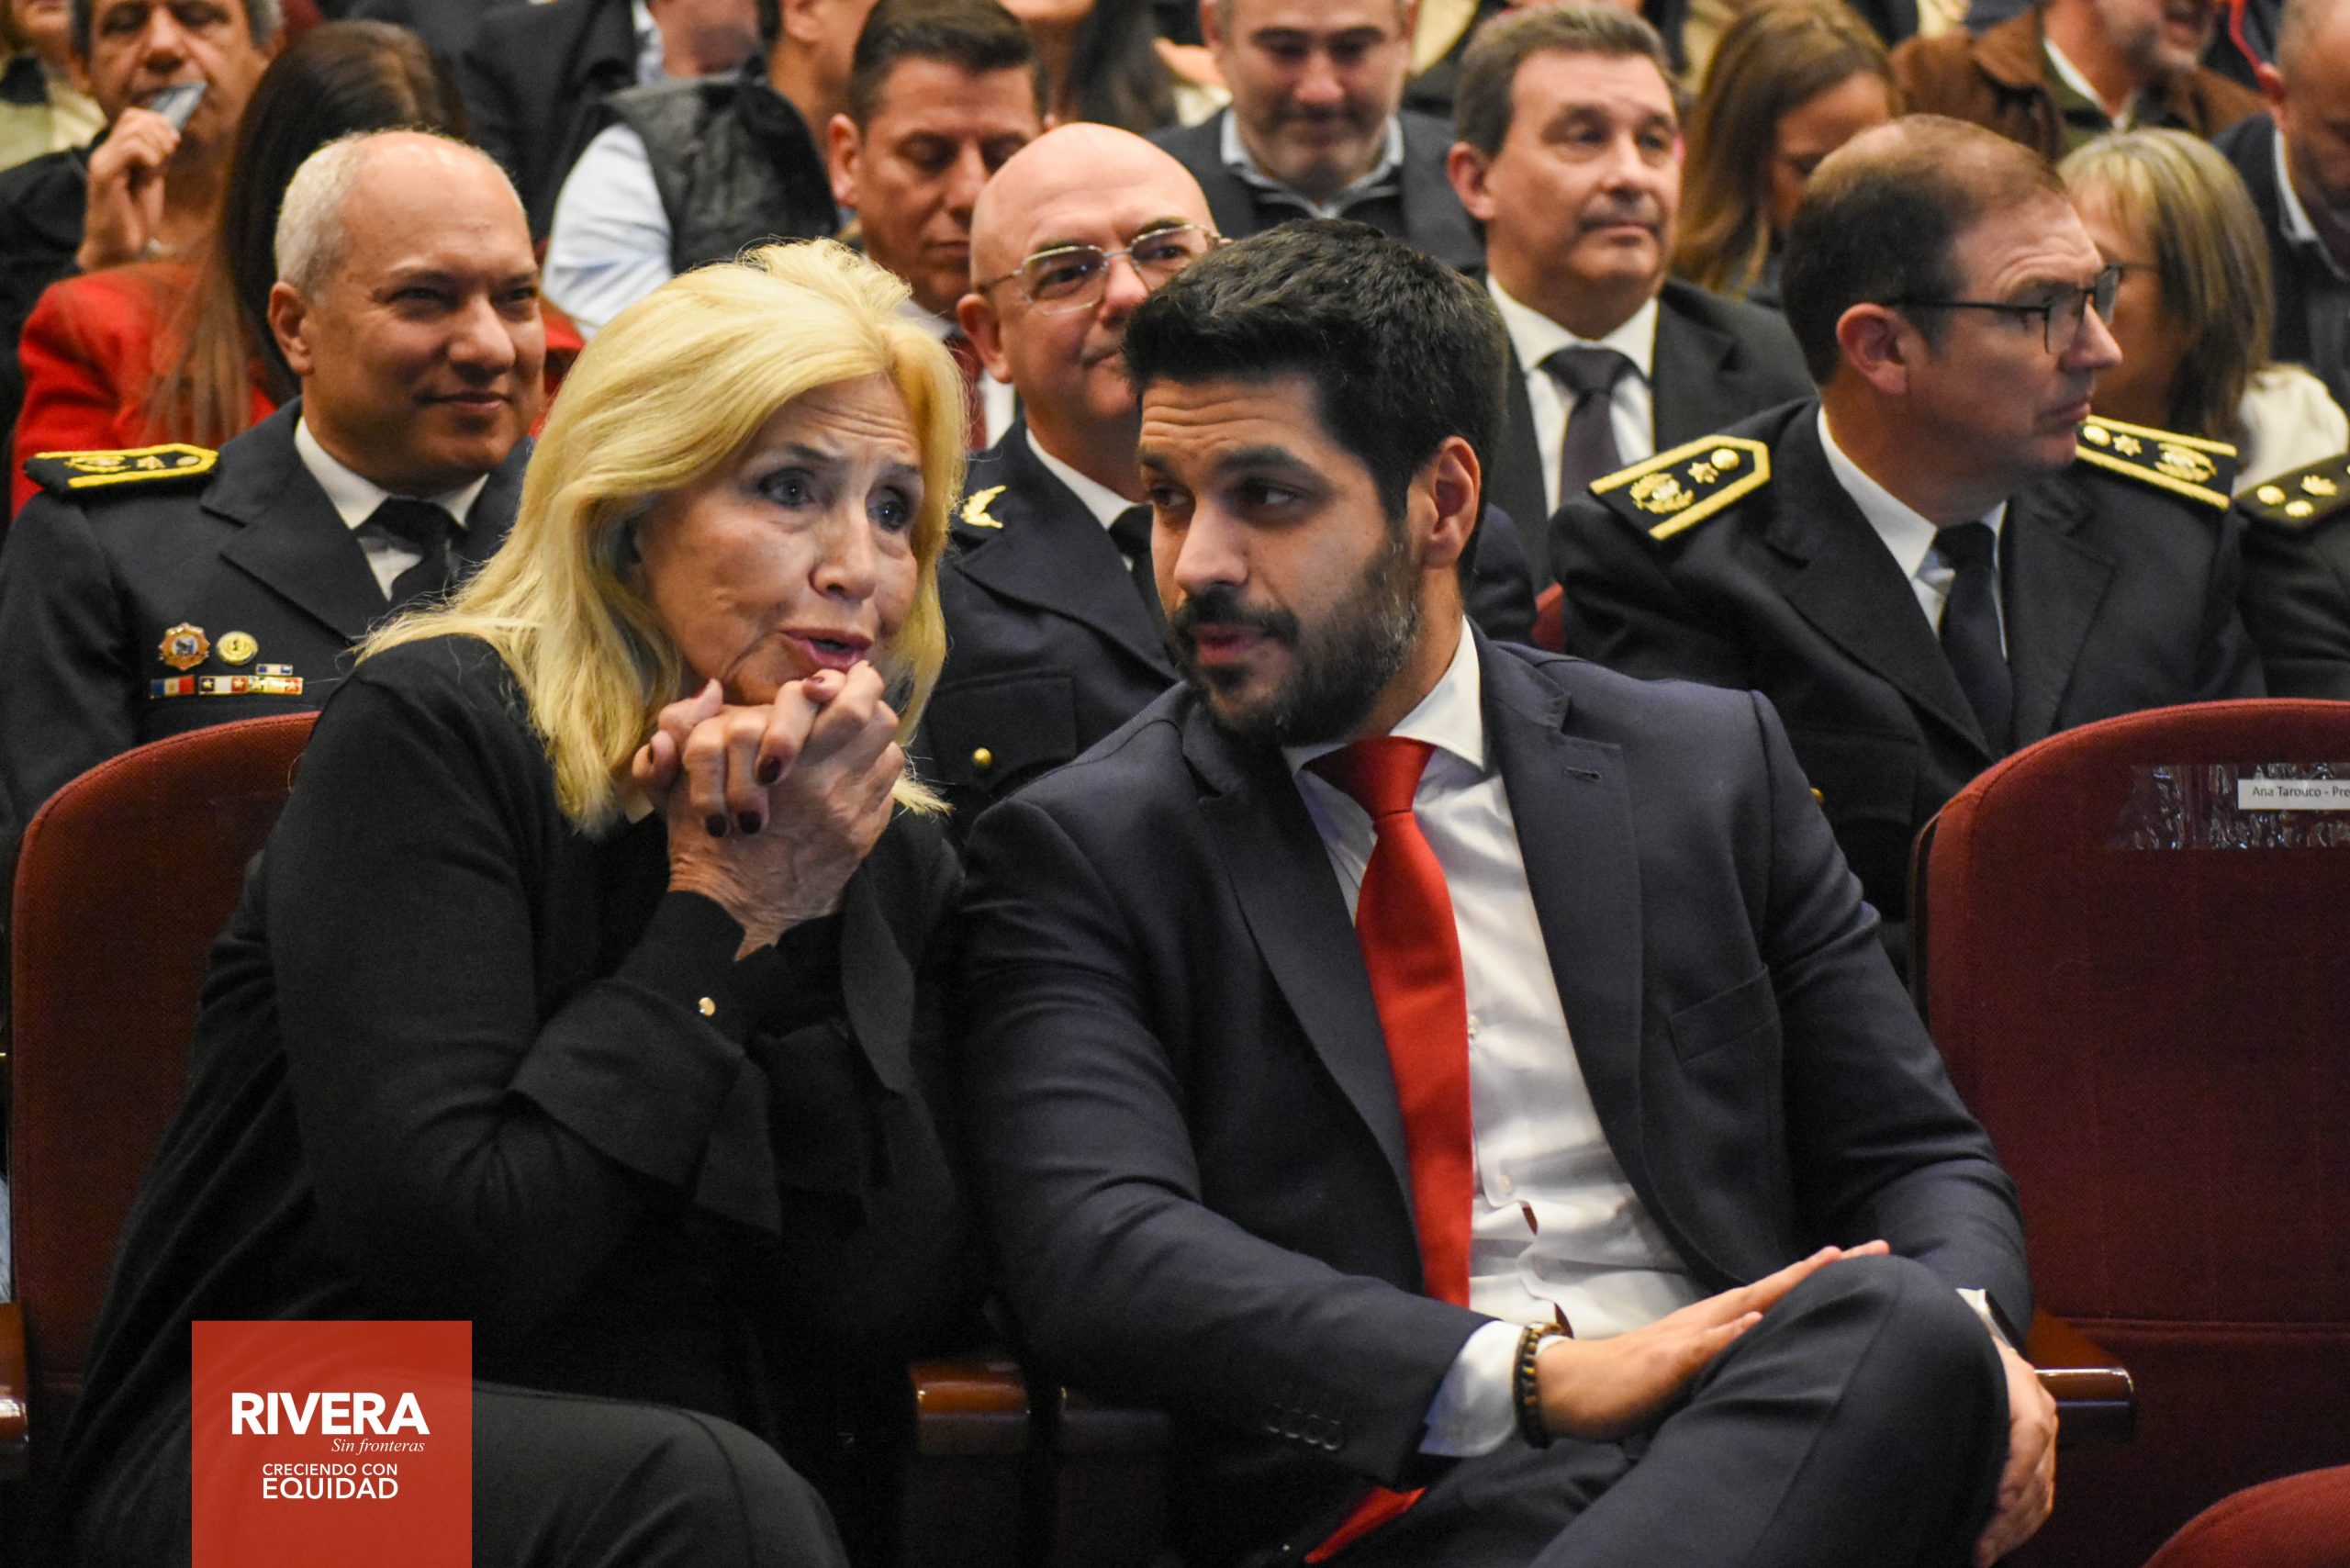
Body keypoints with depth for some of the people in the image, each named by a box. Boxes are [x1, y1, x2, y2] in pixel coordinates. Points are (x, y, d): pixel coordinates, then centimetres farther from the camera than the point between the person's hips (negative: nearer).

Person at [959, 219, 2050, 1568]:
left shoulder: (1709, 768, 18)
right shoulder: (1081, 851, 9)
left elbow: (1921, 1159, 19)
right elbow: (1096, 1255, -7)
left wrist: (1948, 1340, -7)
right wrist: (1533, 1377, -19)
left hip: (1757, 1453, 5)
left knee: (1900, 1330, -33)